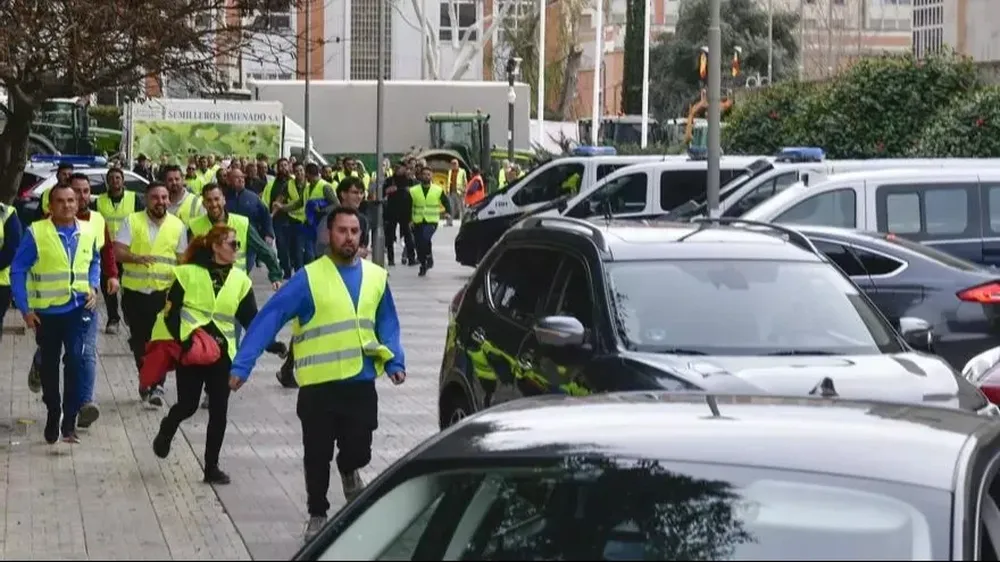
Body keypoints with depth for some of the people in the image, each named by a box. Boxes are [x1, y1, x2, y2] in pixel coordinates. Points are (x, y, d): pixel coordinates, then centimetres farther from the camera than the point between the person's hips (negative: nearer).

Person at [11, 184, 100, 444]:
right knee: (49, 366, 12)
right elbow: (18, 270, -6)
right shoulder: (36, 233, -9)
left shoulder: (88, 231, 1)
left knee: (75, 359, -16)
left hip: (79, 308, 1)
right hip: (46, 310, 0)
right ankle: (53, 417, 31)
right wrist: (24, 308, -9)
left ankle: (69, 421, -8)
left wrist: (93, 286, 1)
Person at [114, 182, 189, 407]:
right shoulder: (132, 221, -2)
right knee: (139, 340, 10)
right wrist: (136, 258, -29)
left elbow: (182, 260, 10)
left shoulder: (177, 226, 4)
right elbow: (117, 252, -10)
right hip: (135, 290, 0)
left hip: (164, 291, 0)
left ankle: (157, 386, -4)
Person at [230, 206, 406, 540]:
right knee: (317, 456, 8)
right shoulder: (309, 278, -9)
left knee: (359, 450, 4)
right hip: (318, 384, -2)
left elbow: (387, 324, 13)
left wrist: (394, 361, -3)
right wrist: (242, 365, -18)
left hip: (361, 382, 2)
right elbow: (268, 320, -12)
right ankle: (317, 515, 29)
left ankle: (348, 471, 40)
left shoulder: (376, 277, 4)